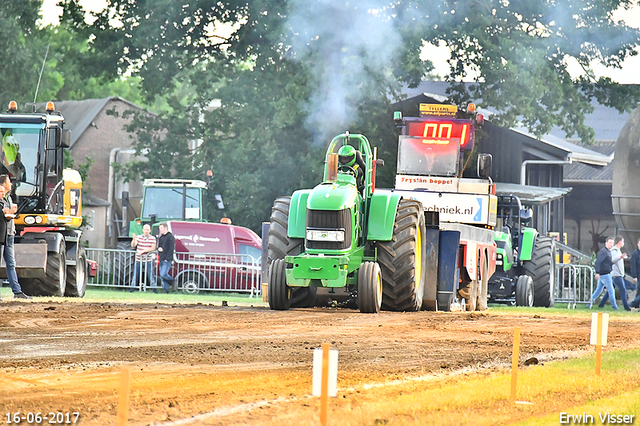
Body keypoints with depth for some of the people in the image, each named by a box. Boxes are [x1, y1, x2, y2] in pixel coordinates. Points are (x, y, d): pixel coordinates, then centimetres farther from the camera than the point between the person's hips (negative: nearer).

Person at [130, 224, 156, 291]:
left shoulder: (152, 238, -1)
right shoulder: (139, 237, 2)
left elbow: (153, 248, -10)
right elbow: (133, 245, -10)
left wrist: (143, 251, -17)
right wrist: (134, 239, -31)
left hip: (148, 260, -2)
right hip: (138, 260, 2)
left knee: (150, 274, -4)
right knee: (135, 274, 2)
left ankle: (154, 288, 3)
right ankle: (133, 287, 10)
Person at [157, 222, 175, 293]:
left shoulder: (170, 237, -7)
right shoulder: (161, 237, 18)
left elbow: (171, 249, -12)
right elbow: (159, 246, 25)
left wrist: (167, 259, -18)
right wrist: (159, 249, -1)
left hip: (167, 260, -8)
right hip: (161, 260, 8)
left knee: (163, 274, -17)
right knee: (161, 276, 3)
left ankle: (173, 281, 6)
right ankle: (166, 290, 8)